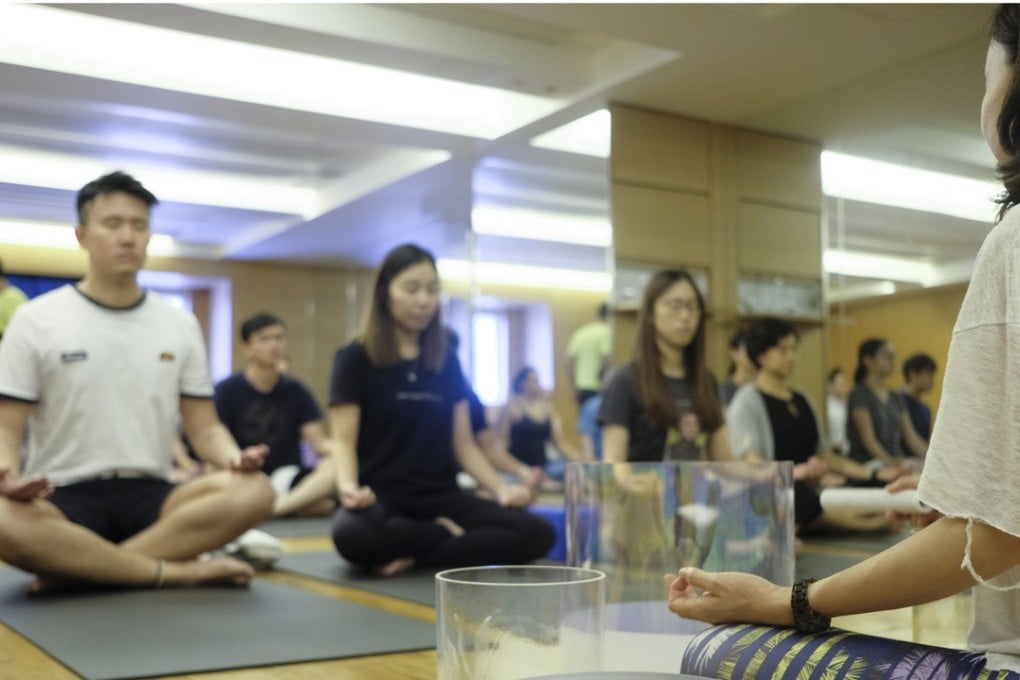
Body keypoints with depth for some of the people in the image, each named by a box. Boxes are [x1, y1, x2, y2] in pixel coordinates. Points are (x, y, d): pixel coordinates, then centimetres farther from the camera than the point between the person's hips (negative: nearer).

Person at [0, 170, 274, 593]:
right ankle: (179, 571, -24)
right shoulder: (36, 320, 4)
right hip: (62, 498, -2)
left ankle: (80, 569, -24)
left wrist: (235, 459, -13)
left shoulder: (181, 325, 11)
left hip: (150, 495, 3)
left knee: (253, 492, -27)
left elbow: (204, 426, 10)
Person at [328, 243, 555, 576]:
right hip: (381, 499, -3)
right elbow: (343, 440, -5)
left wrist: (500, 489, -6)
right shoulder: (355, 359, 2)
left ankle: (414, 555, -13)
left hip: (441, 496, 3)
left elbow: (463, 443, 12)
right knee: (351, 535, -41)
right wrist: (348, 485, -27)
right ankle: (449, 535, -12)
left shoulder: (447, 363, 13)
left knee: (538, 534, -21)